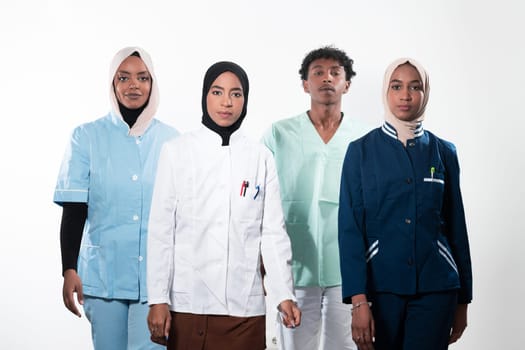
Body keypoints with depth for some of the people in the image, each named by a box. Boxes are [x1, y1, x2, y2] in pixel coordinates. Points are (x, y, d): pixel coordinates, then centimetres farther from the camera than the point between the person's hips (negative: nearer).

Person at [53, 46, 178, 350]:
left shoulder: (171, 139, 4)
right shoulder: (87, 137, 0)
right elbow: (74, 210, -1)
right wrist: (69, 270, -7)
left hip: (156, 274, 0)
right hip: (104, 273, 0)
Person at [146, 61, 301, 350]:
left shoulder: (260, 157, 7)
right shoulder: (176, 152, 2)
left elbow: (272, 231, 5)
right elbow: (161, 230, 1)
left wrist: (284, 294, -5)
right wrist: (158, 299, -4)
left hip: (245, 305, 1)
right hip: (188, 303, -1)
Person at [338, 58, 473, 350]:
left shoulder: (444, 151, 6)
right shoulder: (361, 150, 1)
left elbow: (456, 227, 10)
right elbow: (350, 228, -4)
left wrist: (463, 299, 10)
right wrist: (358, 299, -13)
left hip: (435, 286, 1)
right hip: (382, 284, -1)